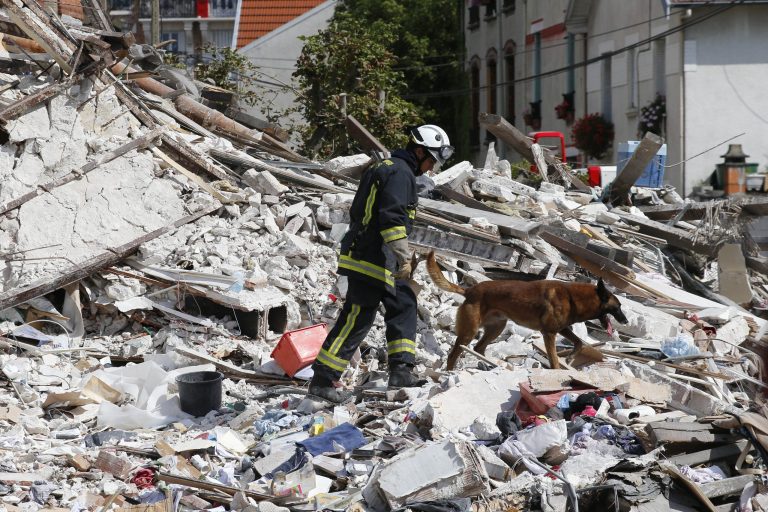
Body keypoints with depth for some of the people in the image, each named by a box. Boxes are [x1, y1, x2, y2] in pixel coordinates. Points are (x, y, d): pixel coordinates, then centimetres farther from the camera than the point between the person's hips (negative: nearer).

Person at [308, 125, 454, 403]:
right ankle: (323, 379, -7)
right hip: (371, 258, -11)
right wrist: (403, 256, -24)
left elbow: (358, 211, 26)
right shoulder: (400, 172, -12)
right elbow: (392, 216, -23)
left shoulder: (386, 168, 21)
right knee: (358, 318, -9)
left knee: (403, 305, 15)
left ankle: (401, 370, 12)